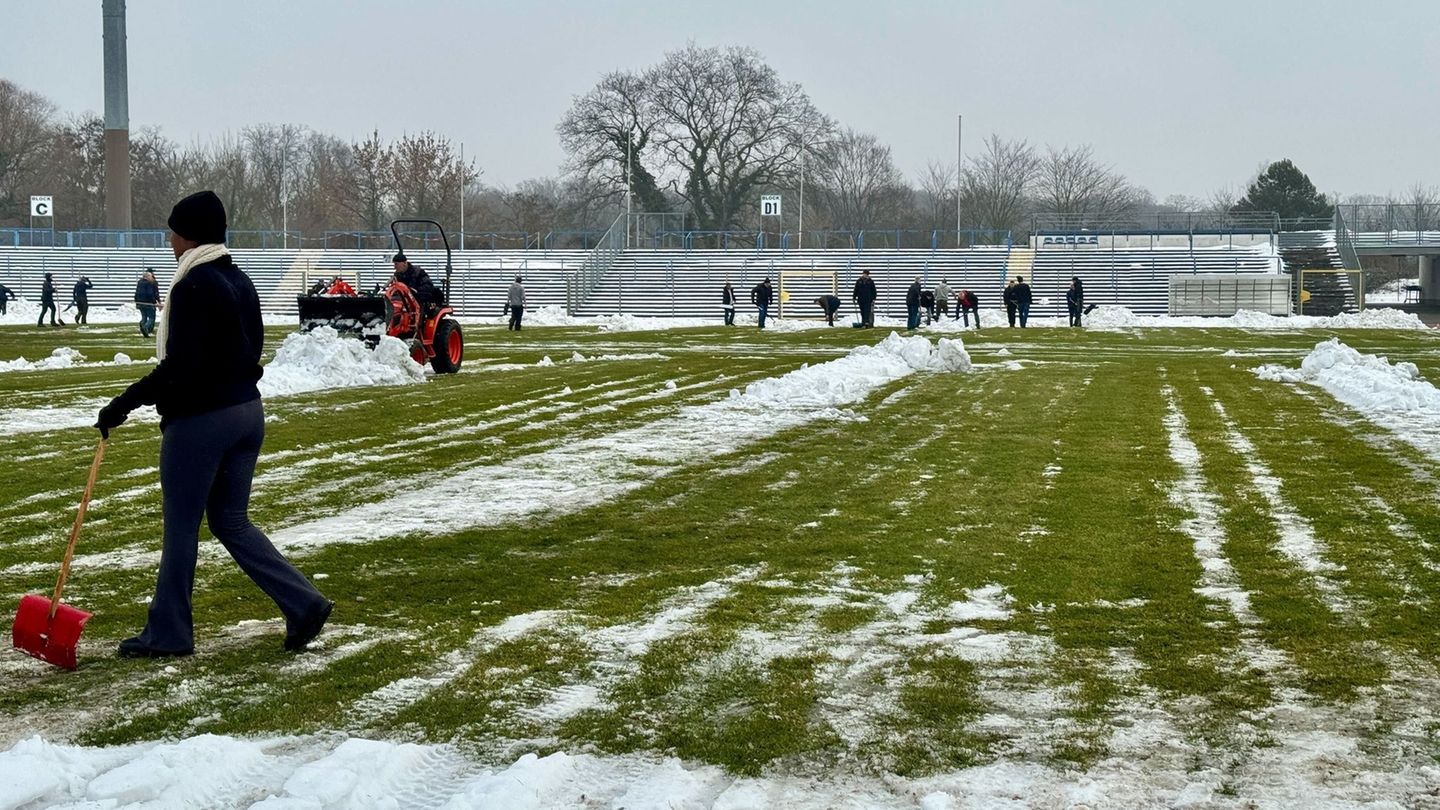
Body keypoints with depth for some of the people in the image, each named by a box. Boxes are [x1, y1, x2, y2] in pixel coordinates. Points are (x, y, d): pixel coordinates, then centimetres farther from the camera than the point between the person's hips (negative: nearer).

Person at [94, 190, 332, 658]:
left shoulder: (193, 286, -16)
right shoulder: (240, 282, 12)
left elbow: (180, 366, -22)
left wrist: (125, 404, -17)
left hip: (200, 419, -9)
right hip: (247, 411, 9)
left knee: (181, 525, 3)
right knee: (231, 521, 15)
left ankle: (167, 634, 13)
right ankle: (303, 604, 6)